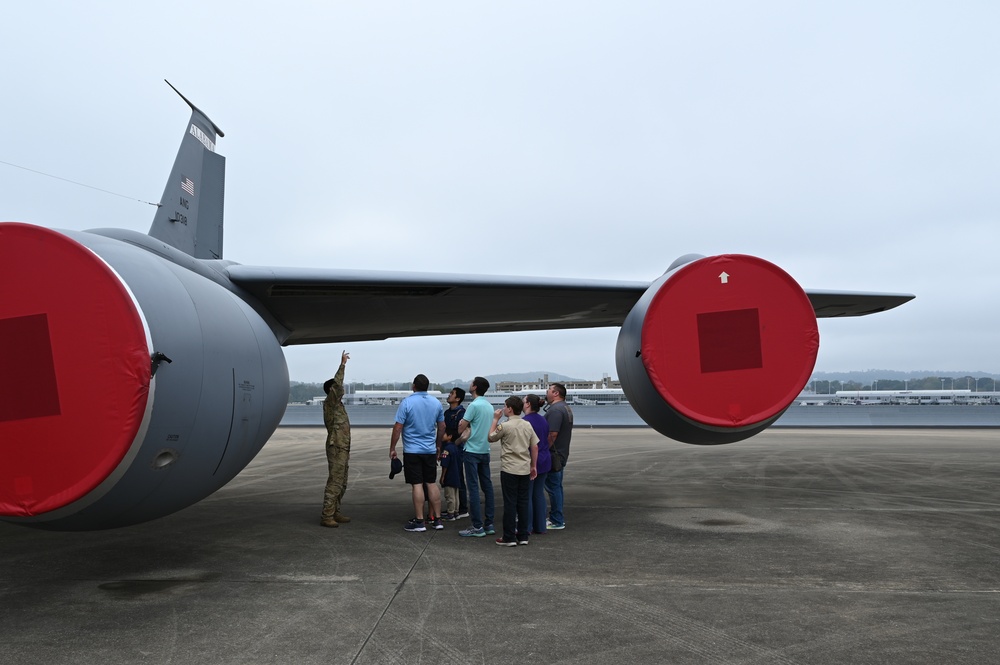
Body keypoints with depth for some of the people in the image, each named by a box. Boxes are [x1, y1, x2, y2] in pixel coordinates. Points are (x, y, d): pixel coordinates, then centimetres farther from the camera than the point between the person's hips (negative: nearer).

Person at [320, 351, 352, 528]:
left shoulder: (336, 404, 13)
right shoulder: (330, 403, -14)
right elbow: (336, 384, -26)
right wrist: (342, 364, -27)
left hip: (342, 448, 10)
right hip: (336, 449, -10)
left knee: (342, 483, 14)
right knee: (335, 482, -10)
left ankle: (335, 513, 21)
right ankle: (326, 516, -9)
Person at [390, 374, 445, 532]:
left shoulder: (407, 402, -11)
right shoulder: (436, 403, 4)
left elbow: (398, 427, -12)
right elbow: (442, 427, 13)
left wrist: (392, 448, -3)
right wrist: (438, 445, 25)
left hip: (412, 450, -4)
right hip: (431, 450, 4)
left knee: (417, 485, -1)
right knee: (432, 484, 10)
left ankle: (419, 521, 2)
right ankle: (437, 519, 13)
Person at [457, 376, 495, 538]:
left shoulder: (474, 405, -14)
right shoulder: (489, 406, 10)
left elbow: (461, 429, -12)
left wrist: (462, 423, 8)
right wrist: (468, 425, 8)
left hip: (472, 451, -8)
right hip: (485, 450, 8)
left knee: (473, 488, -4)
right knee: (487, 486, 10)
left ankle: (477, 527, -4)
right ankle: (489, 524, 14)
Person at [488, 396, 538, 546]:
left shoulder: (505, 426, -12)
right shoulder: (528, 425, 6)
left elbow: (490, 438, 2)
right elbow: (535, 447, 8)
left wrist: (495, 419, 9)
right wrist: (533, 466, 16)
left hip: (509, 469, -5)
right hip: (525, 469, 5)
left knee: (510, 503, 0)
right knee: (523, 502, 11)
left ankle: (509, 538, 3)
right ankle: (522, 536, 15)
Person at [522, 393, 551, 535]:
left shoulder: (526, 421, -16)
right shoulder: (543, 420, 10)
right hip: (544, 461, 8)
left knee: (526, 495, 0)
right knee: (539, 494, 13)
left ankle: (526, 528, 3)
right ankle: (540, 527, 17)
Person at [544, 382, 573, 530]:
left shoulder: (555, 410, -18)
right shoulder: (566, 409, 16)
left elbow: (552, 434, -26)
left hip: (553, 455, -10)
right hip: (562, 454, 10)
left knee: (553, 487, -4)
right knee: (557, 486, 16)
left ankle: (557, 522, 2)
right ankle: (557, 519, 24)